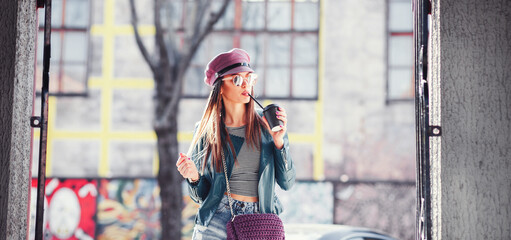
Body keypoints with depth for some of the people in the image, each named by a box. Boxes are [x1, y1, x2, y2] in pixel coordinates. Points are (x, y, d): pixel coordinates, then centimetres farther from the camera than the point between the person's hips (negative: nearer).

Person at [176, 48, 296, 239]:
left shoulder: (266, 124, 2)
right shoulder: (206, 130, 2)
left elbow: (286, 182, 3)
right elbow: (201, 196, 7)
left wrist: (279, 142, -8)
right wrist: (194, 177, -13)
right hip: (215, 223, 0)